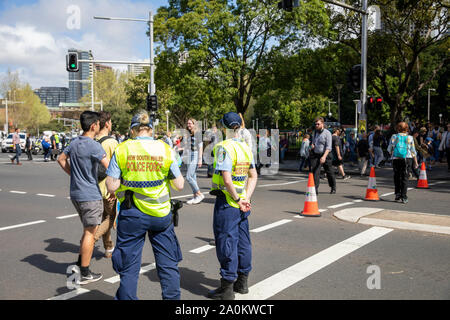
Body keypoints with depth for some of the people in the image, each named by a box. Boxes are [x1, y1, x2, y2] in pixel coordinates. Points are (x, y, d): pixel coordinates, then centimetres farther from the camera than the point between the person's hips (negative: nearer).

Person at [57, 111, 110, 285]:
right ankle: (85, 273, 6)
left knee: (88, 229, 21)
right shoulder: (94, 146, -18)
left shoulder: (74, 142, 8)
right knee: (90, 232, 0)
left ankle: (80, 263, 28)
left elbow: (61, 159, 21)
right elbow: (110, 166, -26)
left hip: (76, 193, 8)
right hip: (90, 195, -8)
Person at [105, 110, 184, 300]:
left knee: (129, 267, 11)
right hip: (161, 213, 1)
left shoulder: (121, 150, -4)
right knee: (168, 265, 15)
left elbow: (111, 186, -7)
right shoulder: (165, 150, -2)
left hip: (132, 215, -1)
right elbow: (179, 185, 0)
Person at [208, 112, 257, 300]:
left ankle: (227, 289, 10)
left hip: (227, 203, -8)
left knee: (226, 243, 1)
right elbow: (253, 176, 11)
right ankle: (242, 282, 30)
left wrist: (238, 199, -13)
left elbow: (227, 180, -24)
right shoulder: (246, 148, 8)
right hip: (241, 204, 8)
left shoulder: (224, 148, -17)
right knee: (242, 242, 16)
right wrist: (246, 198, 5)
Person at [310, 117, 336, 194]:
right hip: (315, 154, 4)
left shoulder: (327, 133, -9)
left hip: (325, 154, -4)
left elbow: (328, 147, -17)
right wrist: (312, 144, 3)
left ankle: (333, 188, 28)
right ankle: (315, 189, -16)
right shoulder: (315, 132, 10)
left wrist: (324, 156, -29)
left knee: (329, 172, 9)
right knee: (315, 171, -12)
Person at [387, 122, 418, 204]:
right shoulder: (410, 138, 5)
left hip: (396, 159, 0)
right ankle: (404, 197, 1)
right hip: (406, 159, 0)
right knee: (404, 178, 3)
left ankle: (397, 193, 12)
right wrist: (415, 162, 11)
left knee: (397, 177, 15)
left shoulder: (394, 137, 3)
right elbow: (413, 151, 6)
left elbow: (389, 149, 6)